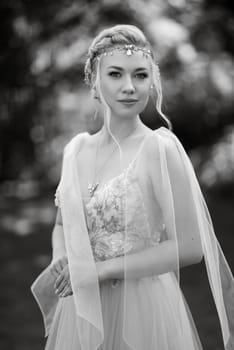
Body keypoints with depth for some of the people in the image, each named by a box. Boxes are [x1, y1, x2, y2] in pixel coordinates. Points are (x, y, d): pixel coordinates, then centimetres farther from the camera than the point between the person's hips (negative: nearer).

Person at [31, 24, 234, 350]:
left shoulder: (160, 148, -14)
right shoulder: (76, 150, 1)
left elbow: (189, 247, -16)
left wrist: (103, 269, -16)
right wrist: (61, 262, -6)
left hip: (142, 311, -5)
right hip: (80, 313, 5)